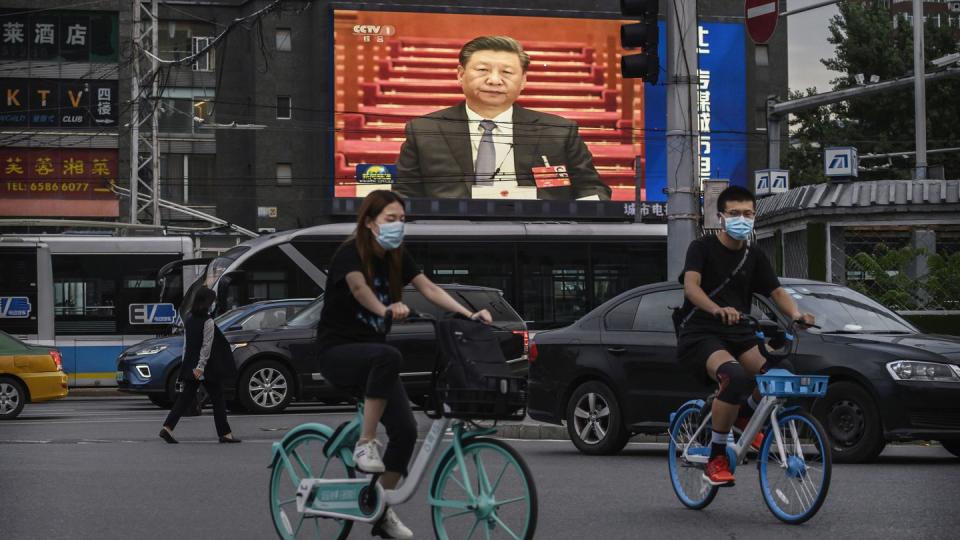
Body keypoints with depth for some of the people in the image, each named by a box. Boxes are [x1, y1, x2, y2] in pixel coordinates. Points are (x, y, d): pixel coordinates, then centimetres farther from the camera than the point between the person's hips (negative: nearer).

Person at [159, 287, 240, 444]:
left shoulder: (189, 319, 9)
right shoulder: (208, 321, -14)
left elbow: (186, 343, 13)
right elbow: (206, 346, -18)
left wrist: (186, 364, 17)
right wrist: (201, 366, -19)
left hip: (191, 367, 7)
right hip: (207, 368, -7)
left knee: (186, 397, 7)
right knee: (217, 398, 4)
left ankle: (167, 428, -5)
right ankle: (224, 433, 8)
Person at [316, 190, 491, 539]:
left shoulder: (397, 257, 5)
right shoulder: (350, 253, -15)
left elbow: (429, 289, -6)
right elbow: (358, 287, -36)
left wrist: (468, 314, -21)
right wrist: (386, 309, -55)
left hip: (371, 353, 7)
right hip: (337, 350, -7)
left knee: (406, 430, -8)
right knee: (388, 356, -39)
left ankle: (382, 511, 7)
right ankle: (365, 444, -29)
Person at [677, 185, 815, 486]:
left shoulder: (755, 259, 14)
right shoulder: (702, 248, -2)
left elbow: (777, 292, 4)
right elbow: (691, 285, -19)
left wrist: (796, 314, -20)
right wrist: (718, 309, -40)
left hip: (737, 336, 5)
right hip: (700, 335, -5)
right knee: (735, 376, -36)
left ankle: (745, 414, 12)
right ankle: (716, 459, -23)